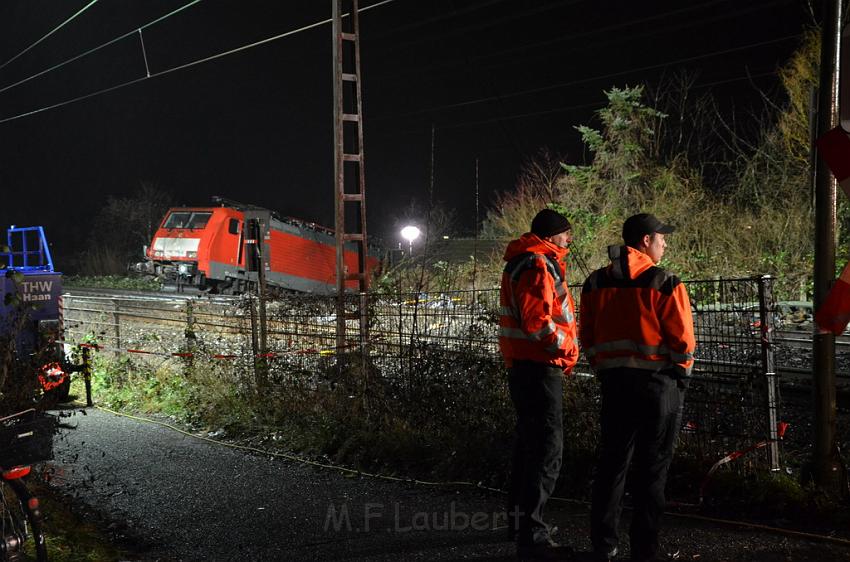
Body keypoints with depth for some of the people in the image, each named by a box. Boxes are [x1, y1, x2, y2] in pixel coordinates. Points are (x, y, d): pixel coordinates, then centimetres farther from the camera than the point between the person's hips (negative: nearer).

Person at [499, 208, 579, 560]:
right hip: (539, 369, -11)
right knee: (547, 450, -10)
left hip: (524, 367, 11)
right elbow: (537, 322, -25)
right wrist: (566, 346, -11)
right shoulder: (538, 265, -16)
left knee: (530, 442, 21)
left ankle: (519, 518, 35)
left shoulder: (526, 263, 18)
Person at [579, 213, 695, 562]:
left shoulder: (596, 284, 5)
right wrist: (681, 375, 5)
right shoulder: (664, 284, -10)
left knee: (612, 462, 13)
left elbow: (588, 338, 9)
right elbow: (682, 340, -10)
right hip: (659, 382, -4)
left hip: (614, 382, 5)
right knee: (652, 468, 4)